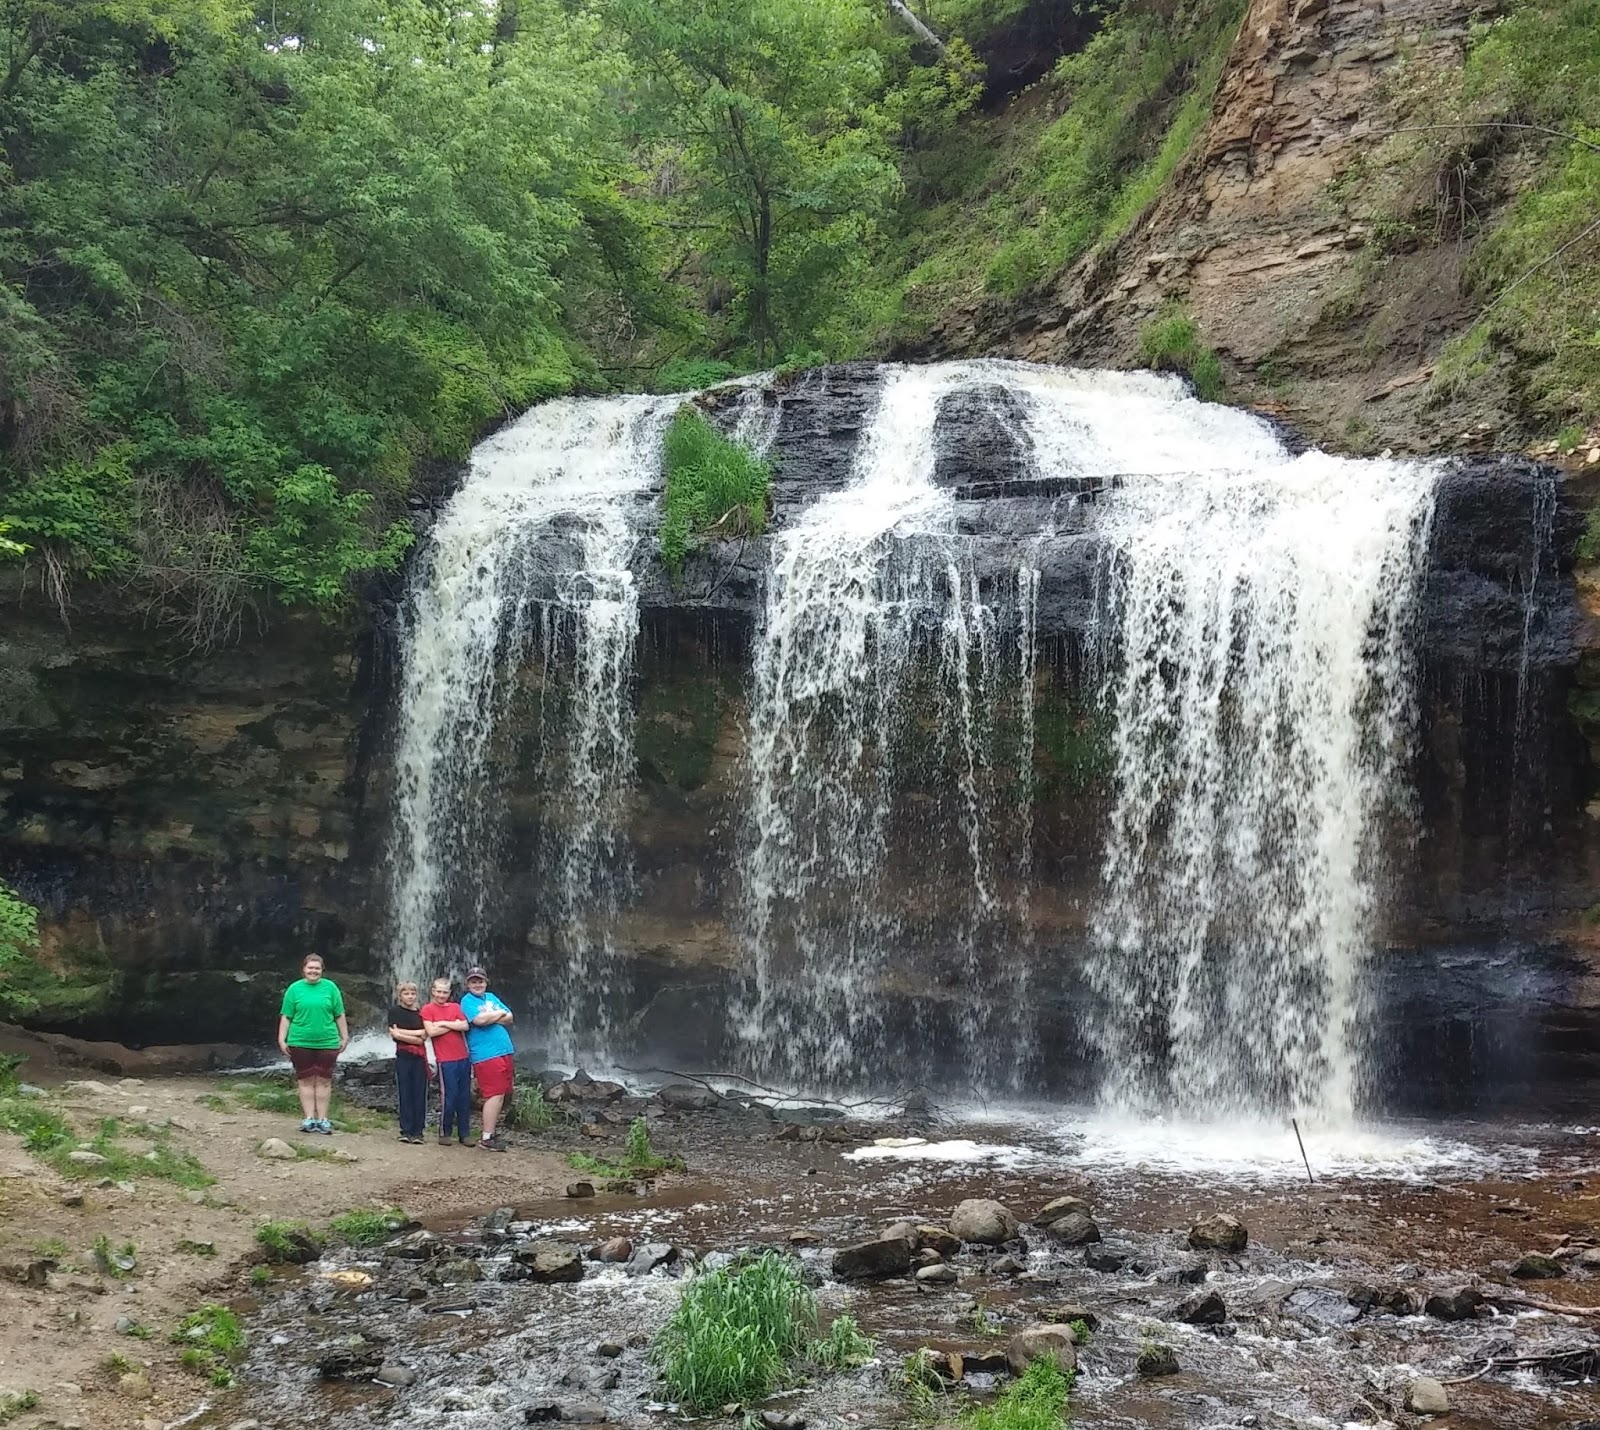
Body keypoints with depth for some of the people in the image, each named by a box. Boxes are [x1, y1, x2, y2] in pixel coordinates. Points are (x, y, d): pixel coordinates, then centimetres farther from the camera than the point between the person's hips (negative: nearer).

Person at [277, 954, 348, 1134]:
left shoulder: (330, 987, 4)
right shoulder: (294, 989, 2)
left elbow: (339, 1015, 6)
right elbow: (286, 1017, 2)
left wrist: (345, 1037, 5)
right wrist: (282, 1040, -3)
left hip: (327, 1043, 0)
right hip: (301, 1043, 0)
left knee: (323, 1081, 3)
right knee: (306, 1080, 3)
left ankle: (322, 1119, 7)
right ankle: (309, 1118, 6)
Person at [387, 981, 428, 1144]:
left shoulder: (421, 1013, 12)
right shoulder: (395, 1012, 6)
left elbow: (424, 1036, 1)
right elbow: (395, 1034, -7)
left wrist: (401, 1033, -7)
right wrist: (417, 1033, -10)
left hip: (420, 1057, 2)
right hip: (403, 1057, -2)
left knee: (420, 1094, -2)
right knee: (404, 1094, -1)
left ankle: (417, 1131, 1)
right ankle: (406, 1131, 3)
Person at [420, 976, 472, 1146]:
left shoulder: (455, 1007, 13)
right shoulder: (427, 1009, 1)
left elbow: (465, 1026, -1)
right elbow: (431, 1031, -11)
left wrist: (443, 1023, -9)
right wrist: (454, 1024, -6)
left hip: (463, 1057, 4)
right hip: (445, 1060, -4)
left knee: (465, 1097, 6)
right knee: (448, 1097, -8)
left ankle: (465, 1134, 13)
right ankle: (444, 1133, 5)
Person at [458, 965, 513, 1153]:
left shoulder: (491, 997, 18)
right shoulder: (467, 1000, -3)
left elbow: (509, 1017, 11)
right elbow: (479, 1020, -19)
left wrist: (490, 1018, -7)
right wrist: (499, 1014, -3)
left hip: (504, 1051, 8)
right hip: (486, 1054, -8)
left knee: (501, 1094, 11)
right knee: (495, 1095, -11)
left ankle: (492, 1130, 21)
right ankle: (487, 1138, -8)